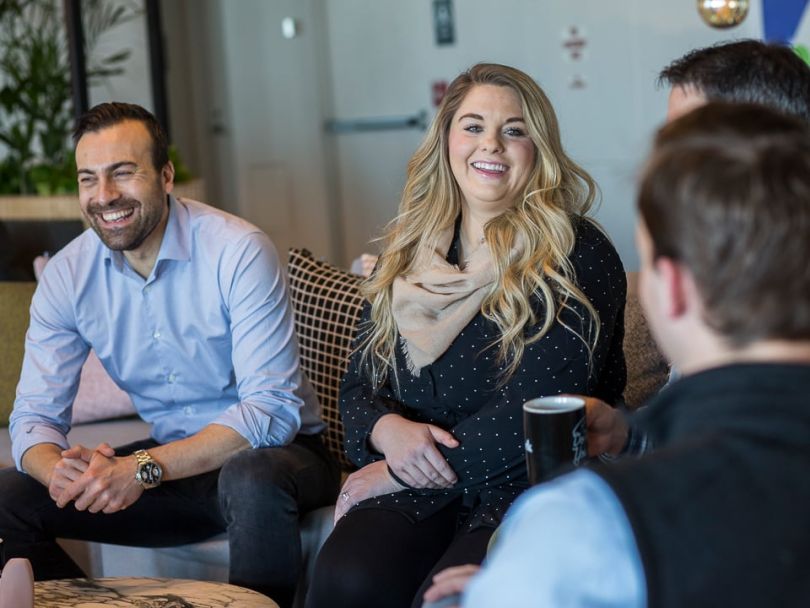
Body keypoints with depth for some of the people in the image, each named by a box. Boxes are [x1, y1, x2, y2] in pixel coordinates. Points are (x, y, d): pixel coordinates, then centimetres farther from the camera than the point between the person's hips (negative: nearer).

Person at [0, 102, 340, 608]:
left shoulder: (238, 252, -20)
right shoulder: (68, 276, -4)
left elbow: (273, 410, -25)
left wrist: (143, 468, -36)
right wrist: (62, 472, -30)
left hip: (273, 454, -4)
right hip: (171, 462, 5)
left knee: (252, 477, -39)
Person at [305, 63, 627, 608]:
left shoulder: (577, 255, -3)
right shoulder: (408, 254, 15)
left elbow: (543, 405, -12)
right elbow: (359, 385, 16)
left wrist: (405, 471, -9)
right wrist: (389, 431, -9)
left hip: (538, 487, -4)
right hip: (418, 489, 4)